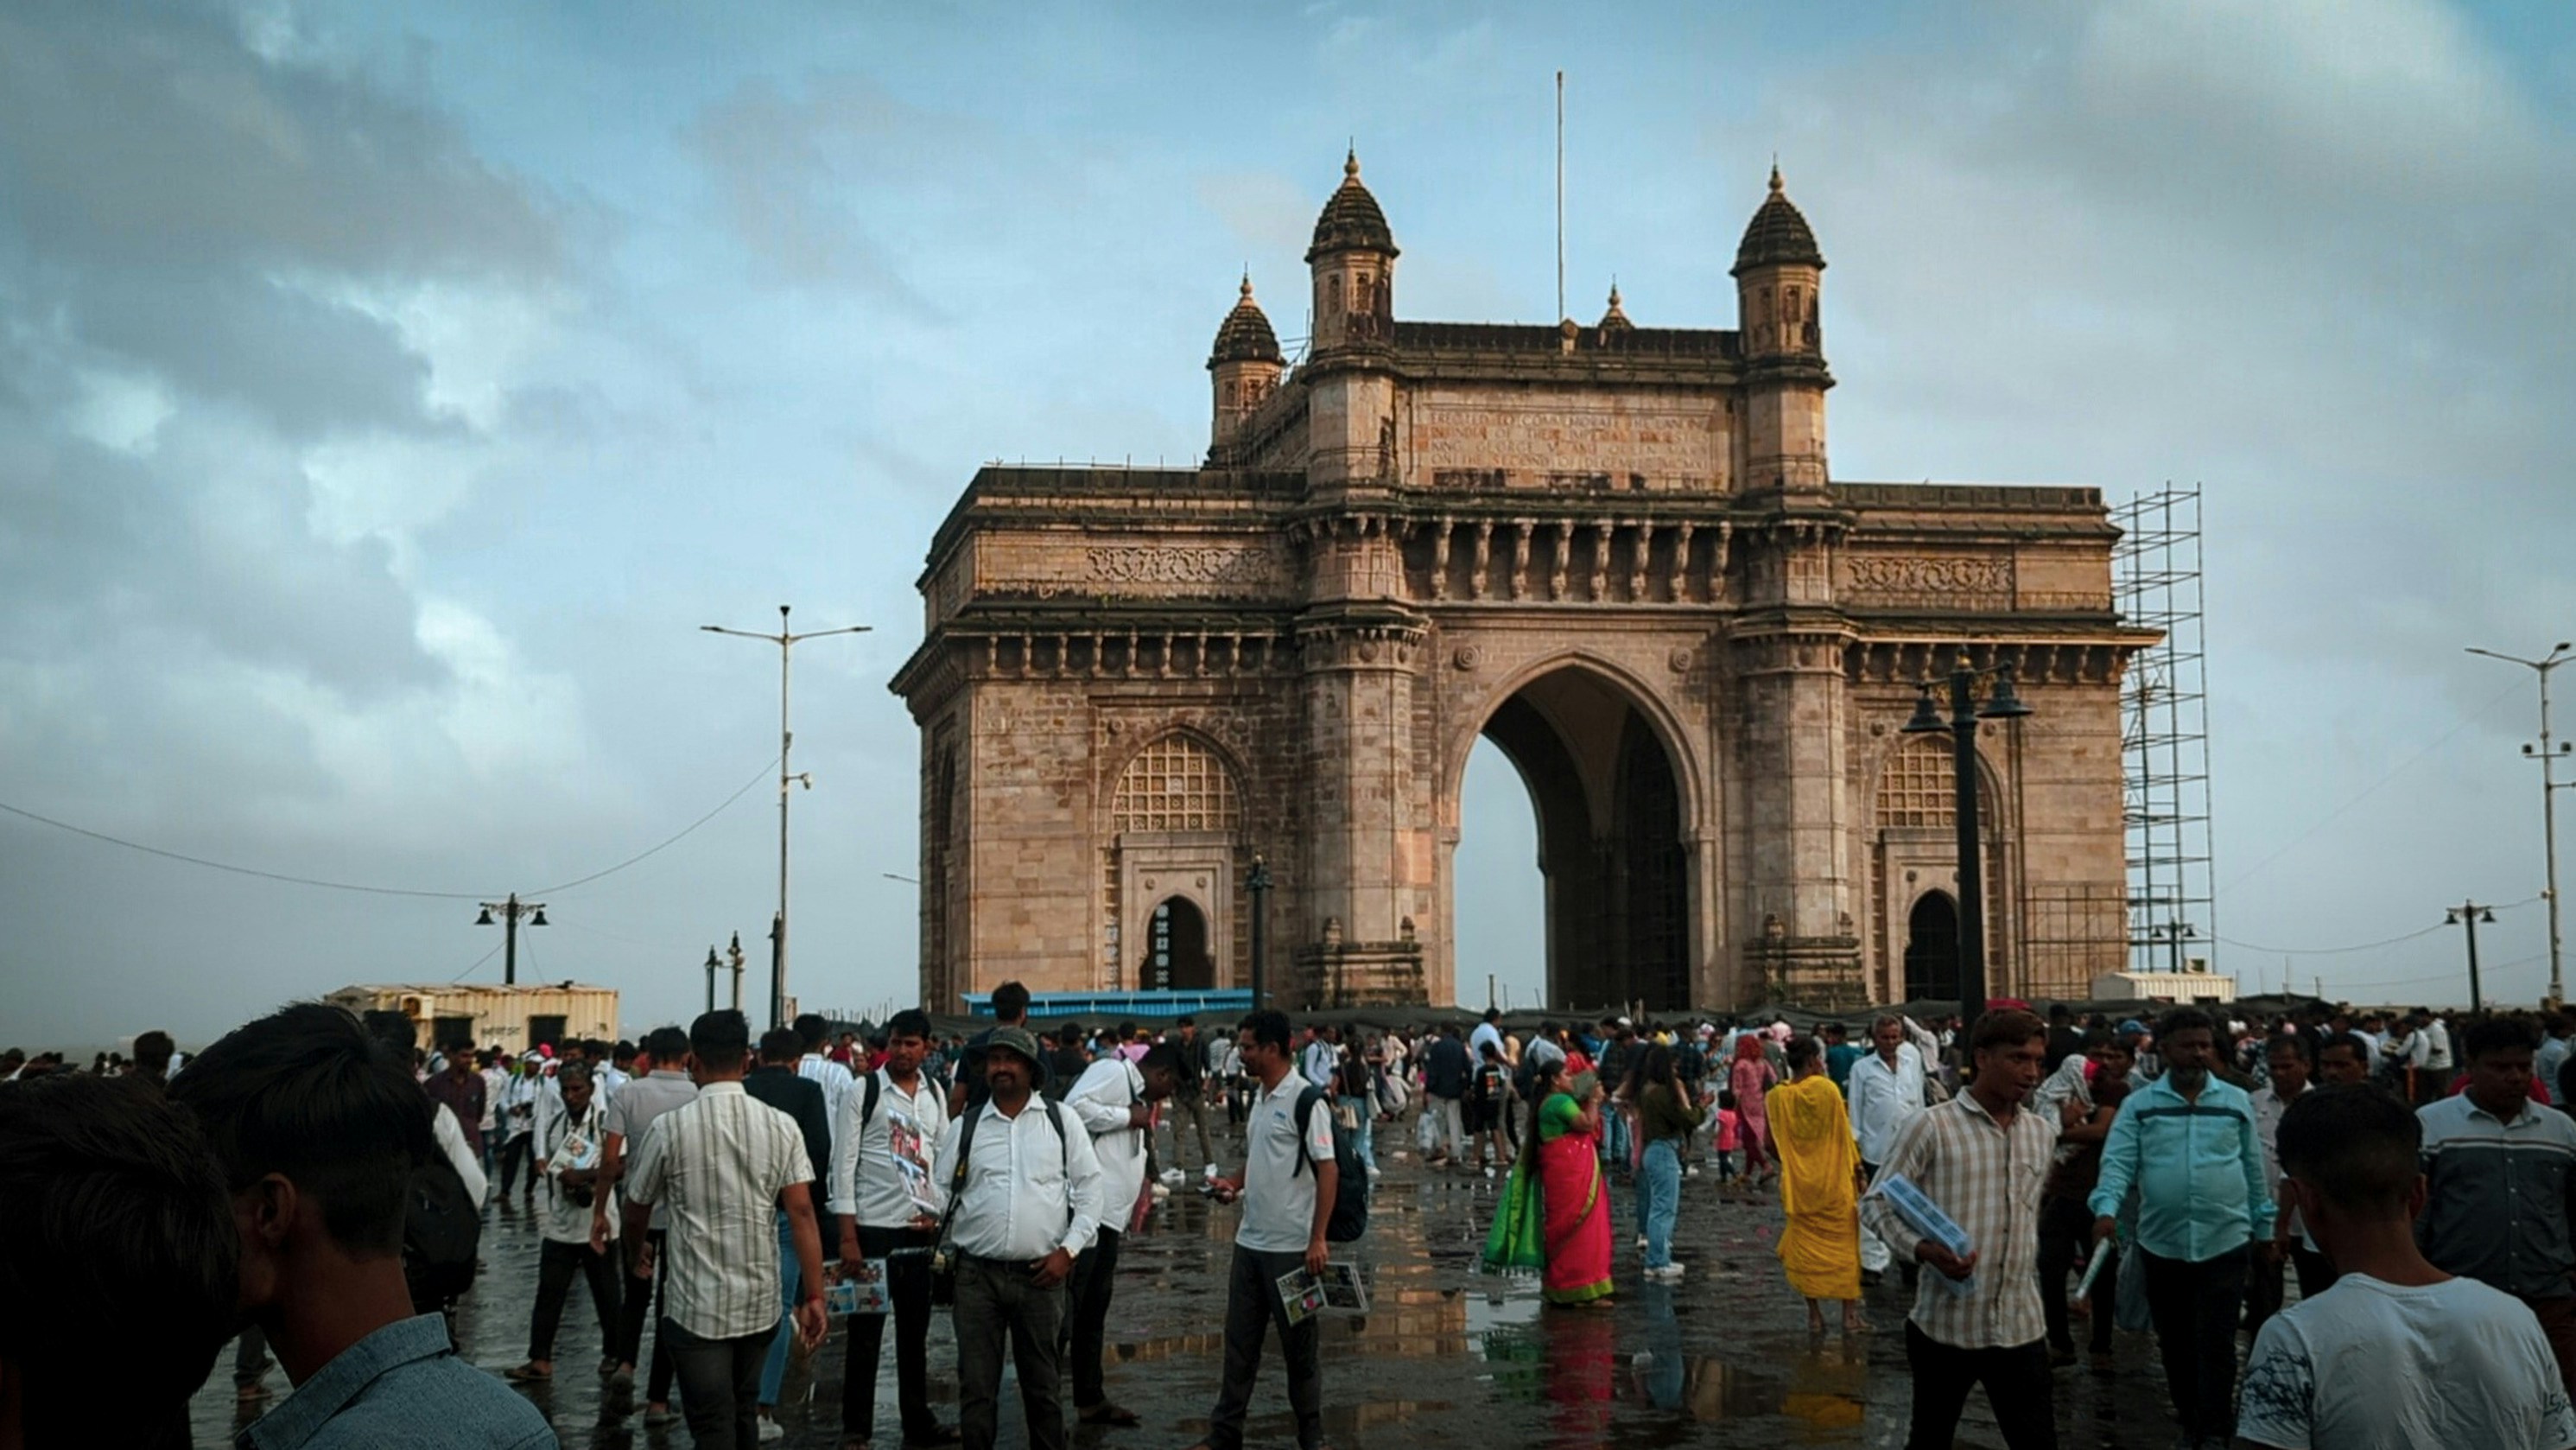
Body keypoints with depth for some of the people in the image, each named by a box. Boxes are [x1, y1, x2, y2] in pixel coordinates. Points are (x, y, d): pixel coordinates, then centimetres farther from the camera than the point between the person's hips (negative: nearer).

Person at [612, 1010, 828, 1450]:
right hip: (760, 1303, 3)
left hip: (696, 1306, -3)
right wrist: (813, 1297, -4)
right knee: (744, 1414, 20)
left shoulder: (669, 1128, -9)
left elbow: (636, 1212, 5)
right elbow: (801, 1212, -7)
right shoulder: (781, 1127, -3)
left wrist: (639, 1247, 27)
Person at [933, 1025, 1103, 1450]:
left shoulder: (1061, 1121, 4)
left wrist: (1069, 1249, -4)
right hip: (976, 1273, 1)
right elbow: (940, 1191, 10)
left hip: (1041, 1273, -1)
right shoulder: (964, 1128, 8)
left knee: (1043, 1384, 8)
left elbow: (1089, 1187, 4)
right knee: (976, 1386, 4)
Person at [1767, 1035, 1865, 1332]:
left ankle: (1815, 1316, 12)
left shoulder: (1776, 1098, -6)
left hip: (1798, 1185, 2)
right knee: (1843, 1246, 10)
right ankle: (1850, 1315, 11)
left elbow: (1773, 1146, 1)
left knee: (1806, 1247, 11)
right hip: (1835, 1182, -2)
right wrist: (1858, 1174, 3)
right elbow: (1845, 1136, -8)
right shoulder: (1827, 1089, -13)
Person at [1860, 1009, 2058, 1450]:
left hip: (2021, 1327, 4)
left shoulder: (2043, 1134, 9)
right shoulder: (1932, 1126, -9)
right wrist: (1925, 1250, -23)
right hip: (1945, 1323, -4)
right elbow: (1876, 1203, -8)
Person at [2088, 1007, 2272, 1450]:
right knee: (2174, 1342, 12)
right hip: (2162, 1244, 1)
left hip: (2225, 1242, -1)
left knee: (2215, 1342, -4)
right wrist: (2107, 1209, -24)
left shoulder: (2237, 1101, 5)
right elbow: (2118, 1162, -8)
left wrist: (2264, 1228, 12)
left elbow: (2255, 1169, 11)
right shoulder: (2138, 1105, 1)